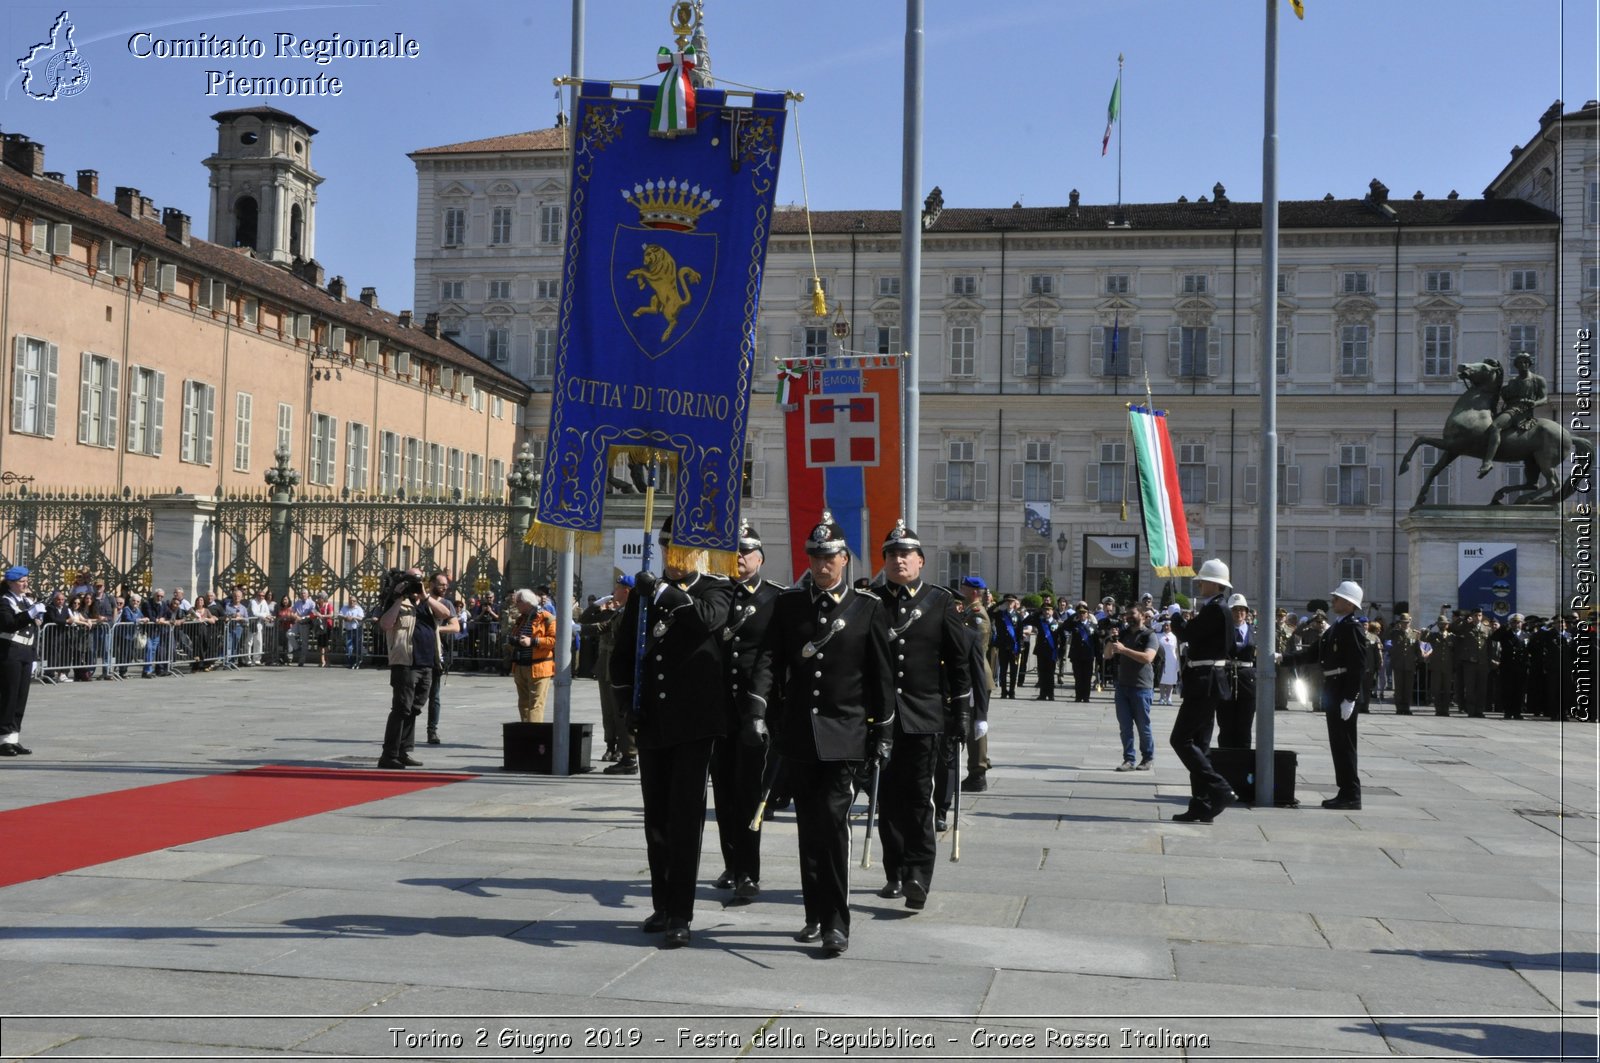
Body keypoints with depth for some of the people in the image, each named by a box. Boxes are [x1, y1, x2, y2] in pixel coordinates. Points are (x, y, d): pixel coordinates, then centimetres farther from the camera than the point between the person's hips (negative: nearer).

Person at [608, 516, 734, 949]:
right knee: (656, 816, 11)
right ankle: (663, 905, 22)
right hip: (652, 722, 5)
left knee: (685, 814, -8)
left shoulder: (715, 589, 1)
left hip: (695, 721, -5)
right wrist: (627, 702, 7)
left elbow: (708, 618, -23)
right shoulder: (643, 592, 13)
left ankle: (680, 915, -6)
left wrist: (663, 591, -26)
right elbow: (622, 653, 17)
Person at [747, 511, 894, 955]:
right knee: (809, 825, 10)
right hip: (798, 733, 3)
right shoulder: (788, 605, 7)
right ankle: (816, 915, 22)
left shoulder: (868, 609, 1)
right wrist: (757, 708, -16)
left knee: (833, 819, -13)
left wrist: (883, 732, 1)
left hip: (844, 734, -3)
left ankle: (837, 924, -11)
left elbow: (881, 676, 3)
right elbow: (769, 658, -2)